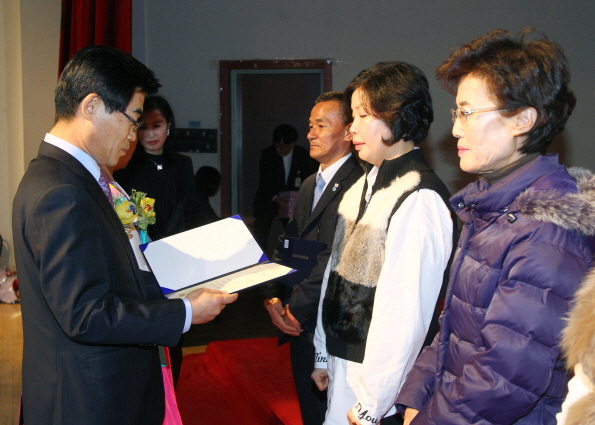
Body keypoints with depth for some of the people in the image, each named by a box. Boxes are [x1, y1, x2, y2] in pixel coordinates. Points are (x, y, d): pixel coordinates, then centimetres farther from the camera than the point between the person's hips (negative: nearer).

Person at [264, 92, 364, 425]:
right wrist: (275, 298, 1)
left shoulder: (357, 185, -17)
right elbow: (287, 246, 14)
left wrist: (296, 308, -15)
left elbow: (335, 259, -23)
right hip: (298, 323, 8)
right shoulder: (310, 185, 14)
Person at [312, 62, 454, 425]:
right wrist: (324, 354, 12)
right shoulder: (363, 188, 8)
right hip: (342, 364, 7)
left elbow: (406, 311, -21)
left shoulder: (420, 199, -20)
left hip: (376, 382, -7)